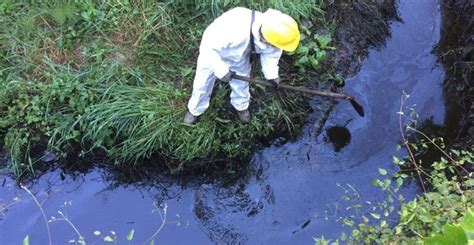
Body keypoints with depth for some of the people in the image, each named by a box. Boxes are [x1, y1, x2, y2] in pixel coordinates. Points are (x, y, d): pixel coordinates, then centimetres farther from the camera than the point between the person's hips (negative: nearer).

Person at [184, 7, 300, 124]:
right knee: (203, 83, 14)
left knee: (241, 82, 21)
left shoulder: (271, 28, -32)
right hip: (212, 52, -4)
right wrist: (222, 71, -35)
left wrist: (272, 74, -19)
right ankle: (195, 110, 42)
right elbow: (208, 46, -38)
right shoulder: (235, 31, -52)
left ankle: (241, 106, 52)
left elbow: (271, 52, -9)